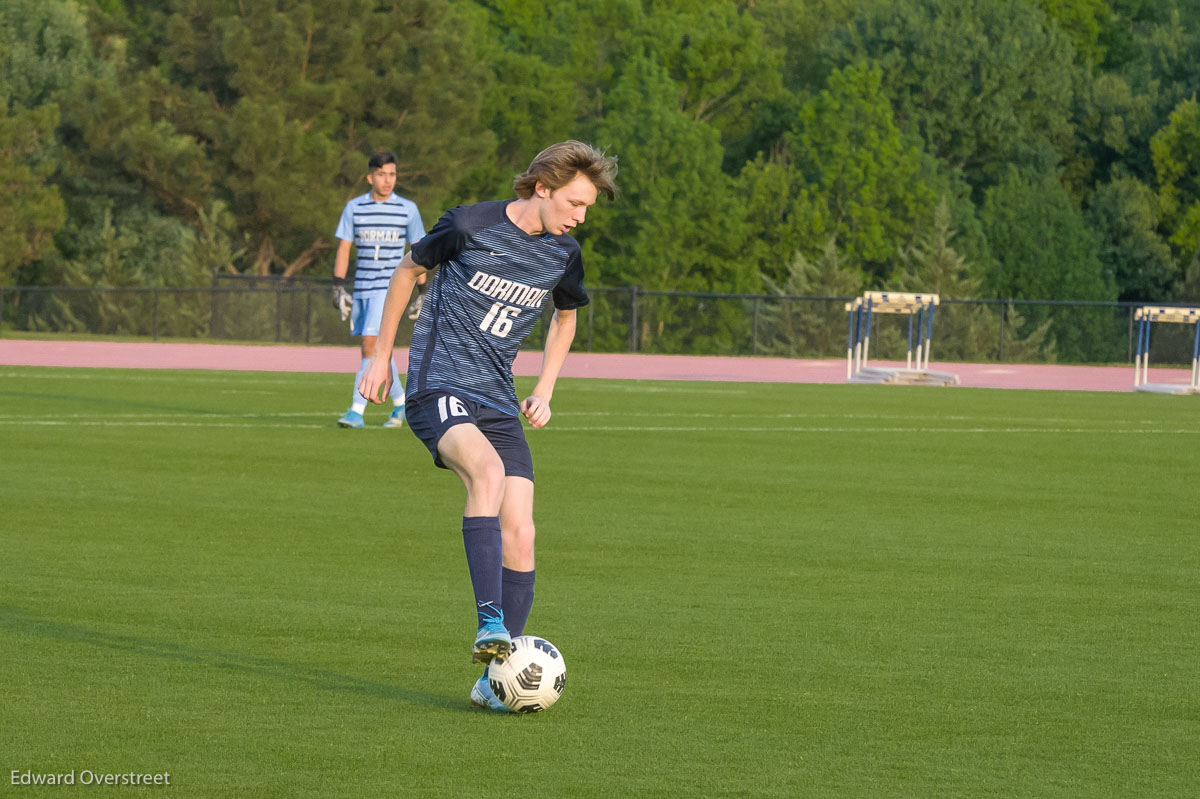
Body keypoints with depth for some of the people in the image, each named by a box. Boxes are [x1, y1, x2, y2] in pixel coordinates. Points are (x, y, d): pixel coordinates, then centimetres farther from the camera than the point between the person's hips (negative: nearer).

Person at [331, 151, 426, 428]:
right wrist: (338, 287, -2)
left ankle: (356, 412, -16)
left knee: (370, 346, -15)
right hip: (361, 288, 4)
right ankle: (400, 403, 29)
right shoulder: (354, 207, 5)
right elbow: (343, 249, 7)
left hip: (389, 288, -4)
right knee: (378, 350, 11)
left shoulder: (407, 209, 1)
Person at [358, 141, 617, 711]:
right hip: (438, 387, -5)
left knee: (519, 533, -8)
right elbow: (408, 272, 8)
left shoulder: (564, 257, 6)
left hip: (499, 403, 6)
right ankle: (489, 624, -39)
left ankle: (493, 679, 1)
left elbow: (565, 317, 27)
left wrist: (544, 392, 15)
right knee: (488, 470, -35)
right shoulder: (469, 226, -9)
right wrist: (382, 357, 11)